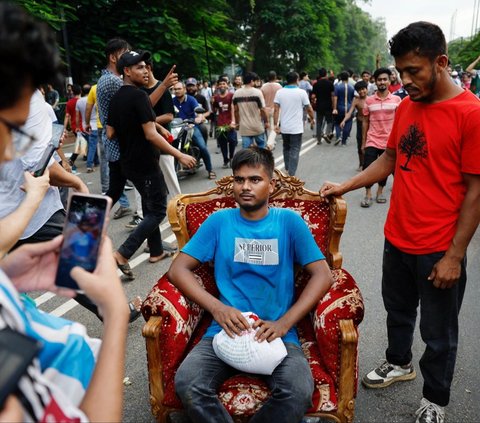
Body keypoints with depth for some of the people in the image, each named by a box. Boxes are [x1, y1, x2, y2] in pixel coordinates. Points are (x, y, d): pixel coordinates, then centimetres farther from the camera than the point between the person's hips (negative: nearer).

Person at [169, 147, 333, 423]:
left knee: (299, 392, -28)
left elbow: (323, 275, -1)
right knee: (187, 385, -27)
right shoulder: (219, 221, 6)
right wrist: (217, 308, -12)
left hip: (277, 333, 0)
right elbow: (178, 270, 3)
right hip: (226, 330, 1)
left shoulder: (289, 221, 4)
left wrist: (284, 323, -12)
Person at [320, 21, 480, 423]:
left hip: (439, 250, -6)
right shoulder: (406, 106, 3)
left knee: (438, 333, 13)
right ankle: (399, 363, 50)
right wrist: (344, 186, 5)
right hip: (397, 239, 6)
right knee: (397, 310, 24)